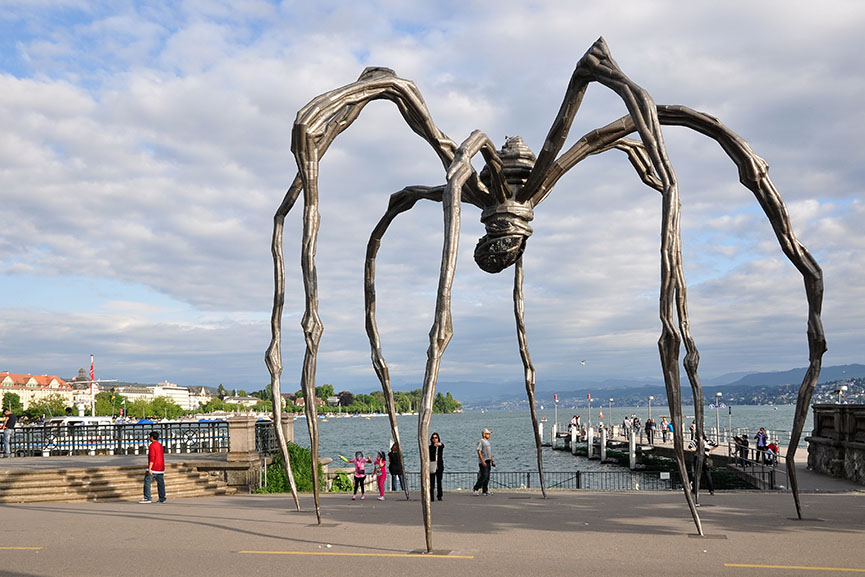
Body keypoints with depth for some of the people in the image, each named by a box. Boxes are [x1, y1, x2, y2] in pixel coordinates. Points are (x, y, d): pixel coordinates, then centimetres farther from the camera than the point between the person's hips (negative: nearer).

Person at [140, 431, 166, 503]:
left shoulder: (152, 446, -11)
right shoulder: (160, 445, 16)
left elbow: (152, 457, -19)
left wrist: (149, 468, -21)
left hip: (153, 468, -8)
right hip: (160, 468, 8)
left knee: (147, 482, -1)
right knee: (160, 483, 6)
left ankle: (147, 498, -4)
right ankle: (162, 499, 5)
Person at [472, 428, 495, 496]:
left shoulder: (488, 442, 19)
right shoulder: (481, 442, -8)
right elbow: (479, 452, -15)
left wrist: (492, 461, 19)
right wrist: (483, 461, -21)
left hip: (488, 461, 9)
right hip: (483, 462, -9)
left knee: (487, 477, 6)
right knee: (484, 476, -13)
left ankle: (485, 491, 9)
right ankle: (475, 489, -6)